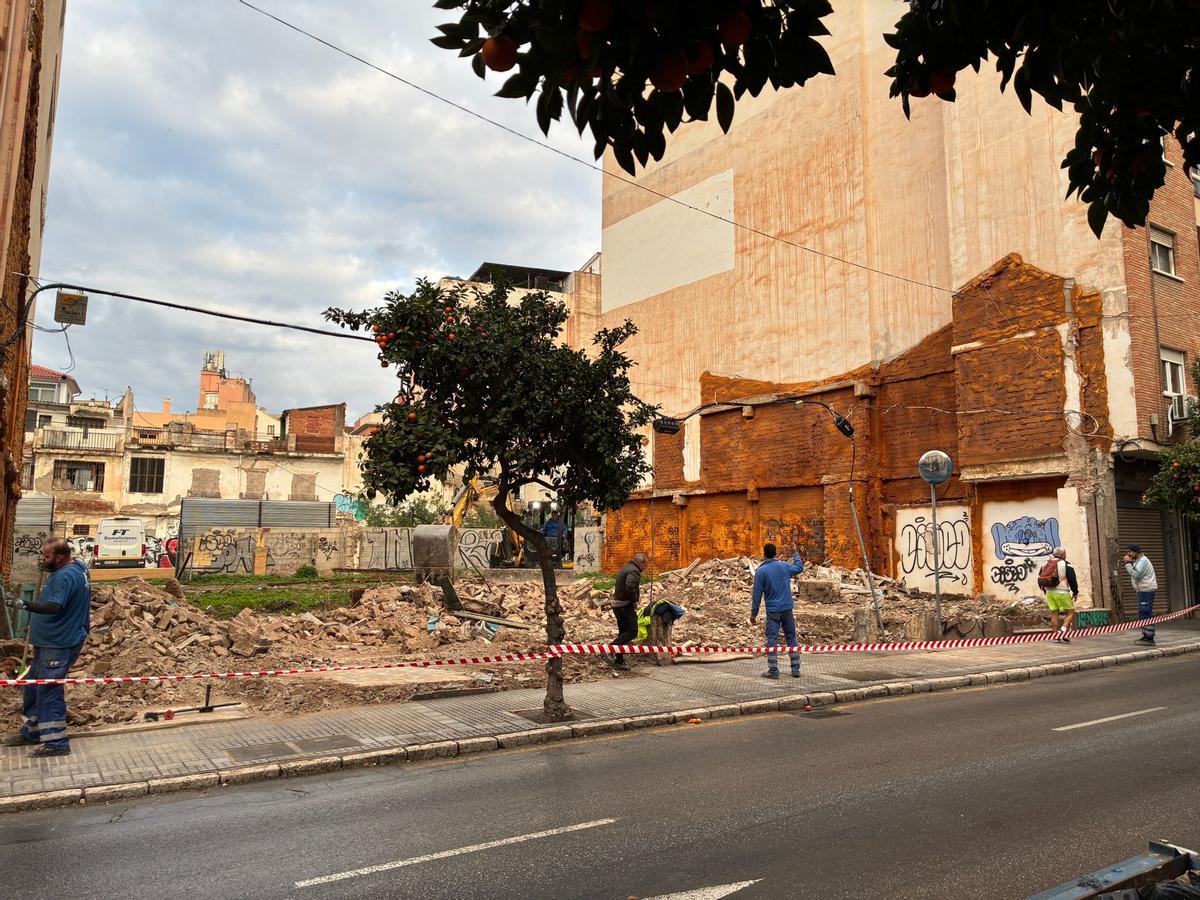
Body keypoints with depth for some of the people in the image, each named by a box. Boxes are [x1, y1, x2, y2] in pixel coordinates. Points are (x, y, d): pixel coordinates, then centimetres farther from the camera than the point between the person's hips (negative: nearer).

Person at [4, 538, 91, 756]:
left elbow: (54, 606, -37)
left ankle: (56, 743, 1)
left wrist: (25, 605, -45)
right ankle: (31, 732, 33)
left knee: (48, 691, -5)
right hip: (51, 641, 11)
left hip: (58, 645, -11)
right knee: (34, 687, 20)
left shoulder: (65, 576, -22)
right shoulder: (75, 569, 10)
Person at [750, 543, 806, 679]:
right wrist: (795, 554, 42)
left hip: (772, 611, -4)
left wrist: (754, 613, -2)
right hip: (787, 609, 4)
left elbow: (757, 594, -7)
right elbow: (799, 568, 25)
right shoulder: (784, 566, 4)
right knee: (791, 638, 11)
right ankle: (796, 669, 13)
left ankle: (773, 670, -5)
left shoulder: (761, 571, -7)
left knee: (772, 640, -1)